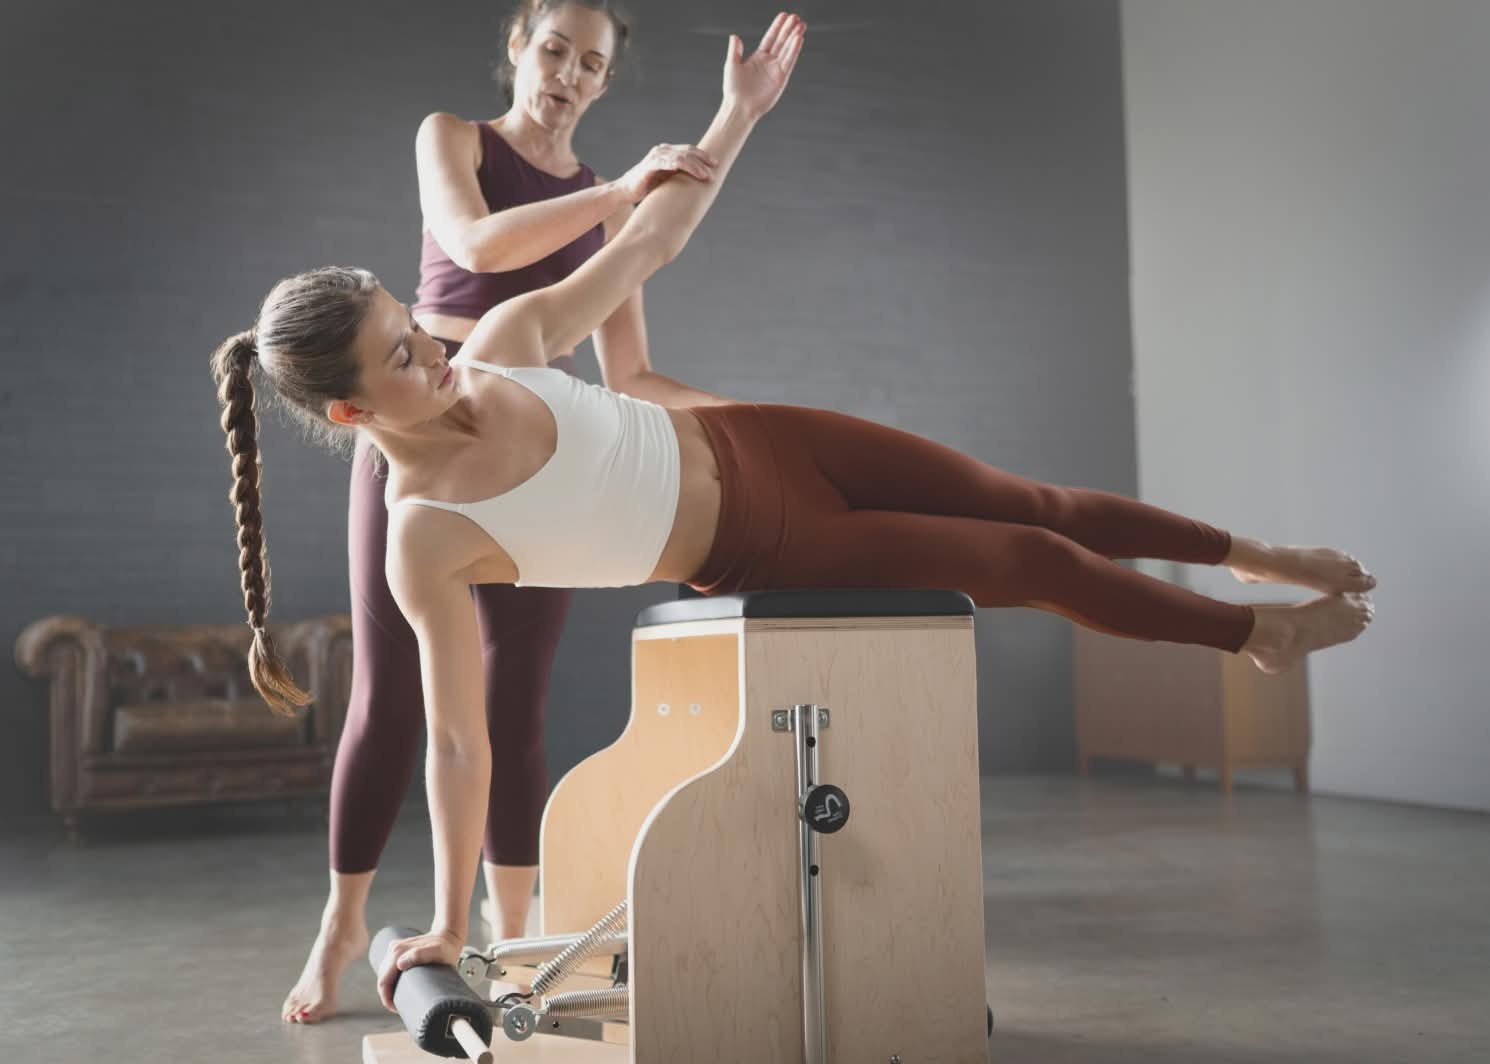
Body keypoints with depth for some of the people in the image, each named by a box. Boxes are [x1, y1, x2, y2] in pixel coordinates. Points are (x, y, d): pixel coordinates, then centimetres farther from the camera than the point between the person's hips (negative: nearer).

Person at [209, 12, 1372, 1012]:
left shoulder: (507, 341, -12)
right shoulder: (426, 541, -25)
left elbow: (645, 244, -1)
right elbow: (459, 739, -20)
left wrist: (741, 110, -2)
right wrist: (447, 925, -19)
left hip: (752, 443, 4)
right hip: (758, 554, -4)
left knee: (1027, 504, 9)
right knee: (1027, 564, 1)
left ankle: (1251, 554, 35)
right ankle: (1254, 635, 27)